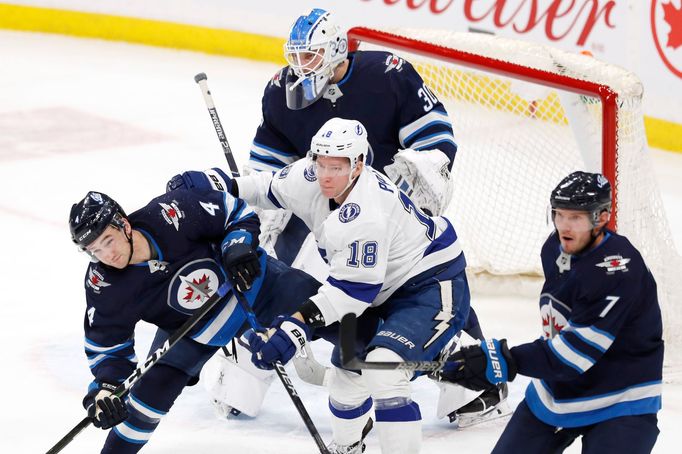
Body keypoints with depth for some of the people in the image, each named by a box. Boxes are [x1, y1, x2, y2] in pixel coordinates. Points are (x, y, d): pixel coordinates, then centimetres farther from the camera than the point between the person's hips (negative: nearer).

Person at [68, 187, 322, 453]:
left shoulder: (170, 213, -33)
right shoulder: (103, 285, -26)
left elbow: (236, 212, -17)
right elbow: (107, 345, -14)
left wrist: (239, 247, -33)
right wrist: (105, 388, -30)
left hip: (250, 280, -1)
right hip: (190, 328, 1)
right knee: (153, 388, -9)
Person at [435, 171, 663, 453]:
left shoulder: (620, 271, -27)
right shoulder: (555, 249, -1)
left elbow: (577, 350, -31)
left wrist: (507, 361, -36)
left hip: (620, 403, -8)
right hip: (554, 394, 8)